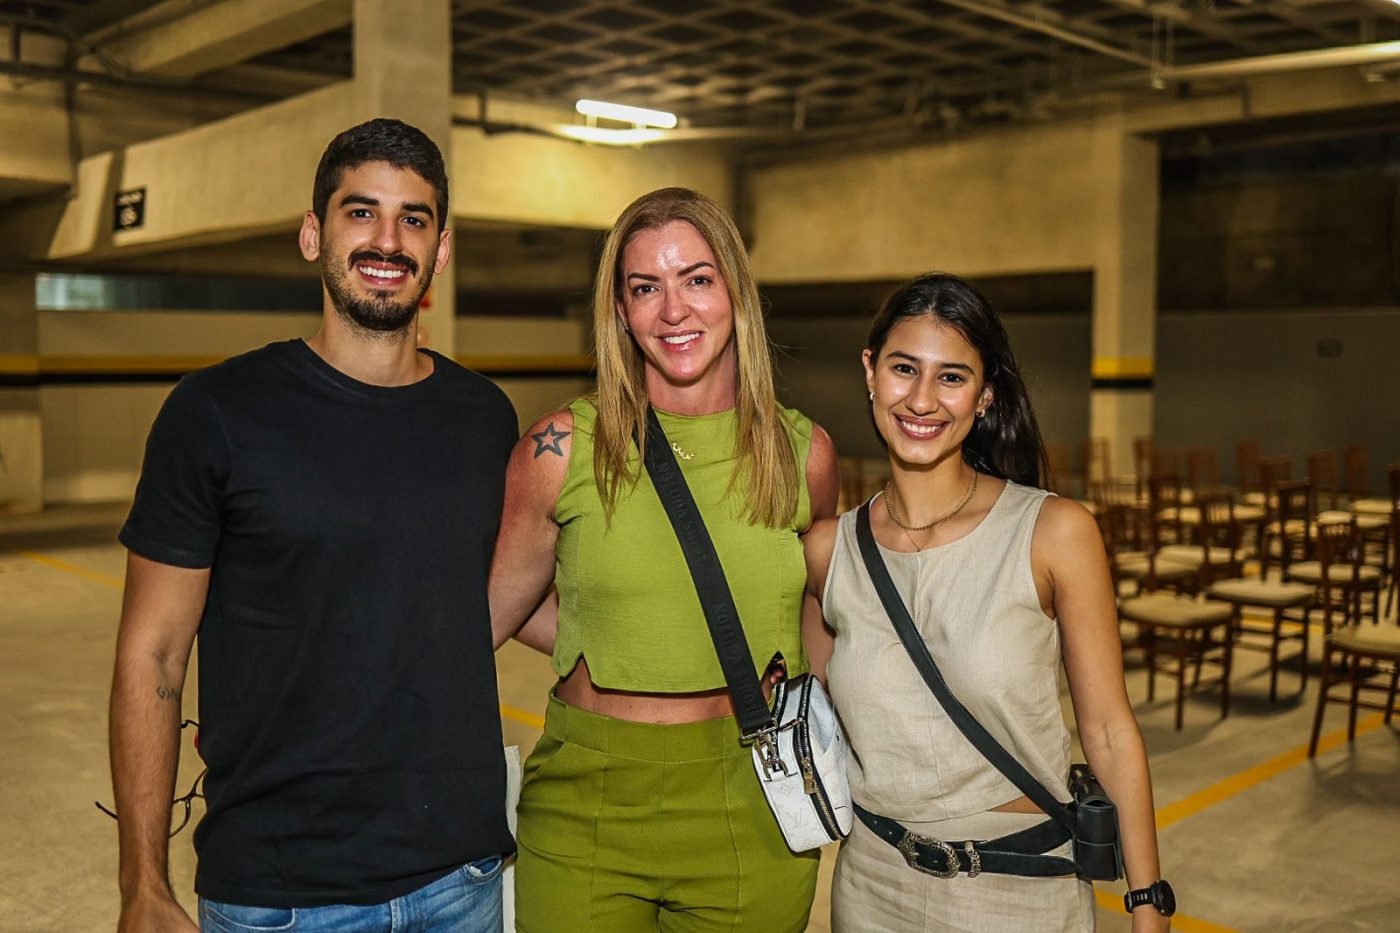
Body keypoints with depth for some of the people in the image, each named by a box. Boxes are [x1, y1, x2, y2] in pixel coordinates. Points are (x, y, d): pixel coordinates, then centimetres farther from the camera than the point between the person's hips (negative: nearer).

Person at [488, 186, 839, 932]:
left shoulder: (803, 453, -1)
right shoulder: (562, 449, -7)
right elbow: (502, 605, 5)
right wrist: (613, 655, 3)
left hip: (751, 813, 2)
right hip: (587, 810, -1)